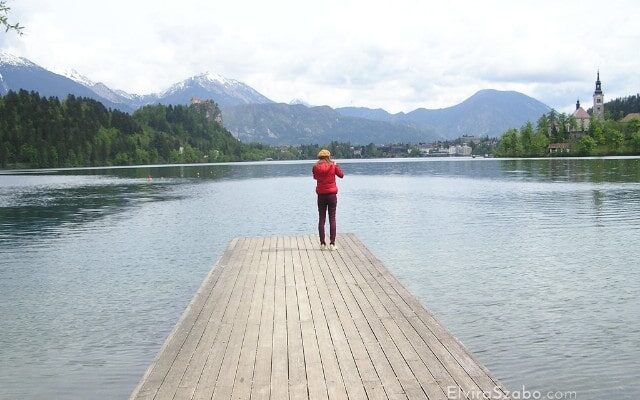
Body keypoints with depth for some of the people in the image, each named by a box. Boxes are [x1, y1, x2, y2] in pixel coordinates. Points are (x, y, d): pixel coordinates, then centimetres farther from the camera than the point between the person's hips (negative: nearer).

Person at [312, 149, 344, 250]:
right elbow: (341, 175, 9)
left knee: (321, 219, 7)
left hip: (321, 195, 1)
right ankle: (332, 243, -2)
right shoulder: (333, 166, -6)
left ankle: (322, 243, 4)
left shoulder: (316, 167, -4)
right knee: (332, 219, 2)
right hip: (332, 194, -1)